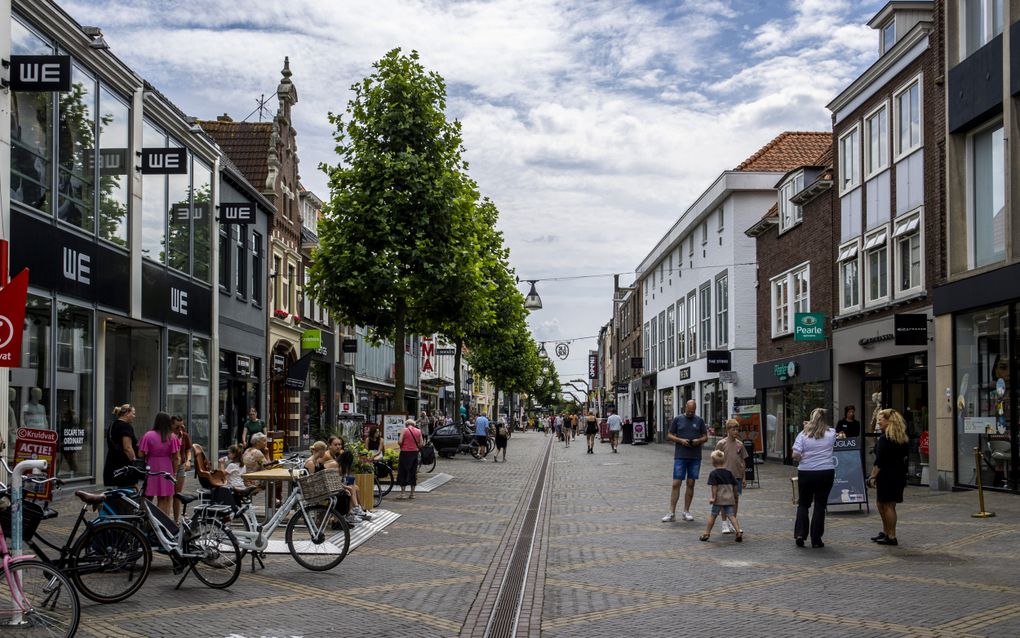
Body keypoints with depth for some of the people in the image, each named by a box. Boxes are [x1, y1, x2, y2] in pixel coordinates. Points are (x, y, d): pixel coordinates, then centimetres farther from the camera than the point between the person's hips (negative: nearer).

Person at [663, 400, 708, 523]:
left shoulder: (700, 420, 9)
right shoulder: (677, 419, 4)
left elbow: (705, 437, 12)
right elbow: (669, 436, 4)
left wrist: (699, 441, -10)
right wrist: (680, 440, -13)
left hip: (695, 457, 2)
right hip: (680, 456, -2)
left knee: (691, 484, 6)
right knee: (676, 484, -6)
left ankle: (686, 511, 15)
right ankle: (672, 513, -4)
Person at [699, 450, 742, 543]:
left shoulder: (714, 473, -6)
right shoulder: (729, 472, 10)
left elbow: (714, 486, -14)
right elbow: (734, 486, 12)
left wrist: (713, 497, -11)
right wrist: (734, 496, 23)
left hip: (719, 498, -4)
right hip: (730, 498, 4)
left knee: (713, 515, 7)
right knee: (731, 515, 4)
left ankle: (706, 534, 14)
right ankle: (739, 531, -12)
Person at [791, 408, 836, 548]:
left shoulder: (803, 434, -7)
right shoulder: (831, 434, -2)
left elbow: (795, 455, -14)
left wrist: (802, 458, 7)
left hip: (806, 472, 0)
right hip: (826, 473, 0)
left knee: (803, 504, 15)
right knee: (820, 506, 6)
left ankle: (800, 534, 4)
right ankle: (816, 539, 7)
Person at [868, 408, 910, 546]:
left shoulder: (884, 439, -15)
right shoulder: (902, 438, 11)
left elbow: (879, 461, -18)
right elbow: (904, 457, 16)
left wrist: (873, 476, -14)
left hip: (886, 475, -9)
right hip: (899, 474, 9)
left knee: (888, 505, -2)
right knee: (881, 504, 18)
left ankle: (891, 537, 2)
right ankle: (885, 533, 25)